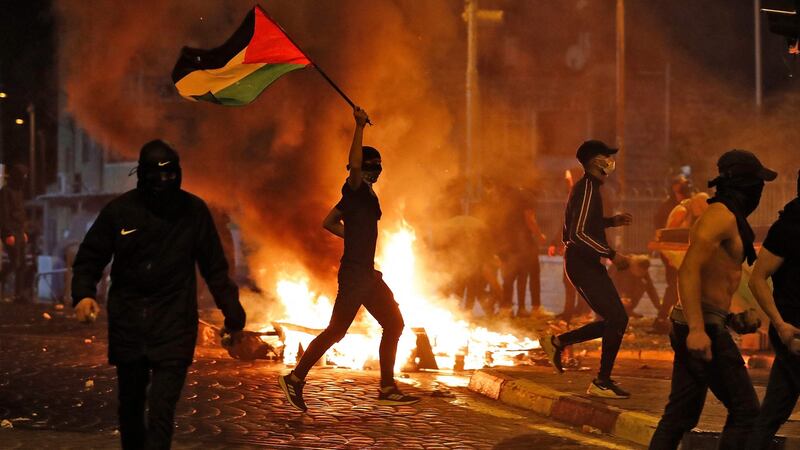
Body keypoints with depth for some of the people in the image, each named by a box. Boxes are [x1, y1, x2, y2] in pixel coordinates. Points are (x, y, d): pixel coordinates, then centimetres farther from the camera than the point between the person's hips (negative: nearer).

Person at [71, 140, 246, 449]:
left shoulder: (193, 211, -3)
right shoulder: (119, 211, -3)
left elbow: (215, 268, 4)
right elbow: (89, 258, 4)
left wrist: (232, 314, 2)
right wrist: (83, 294, -14)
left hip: (174, 327, -2)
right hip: (128, 324, 2)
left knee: (161, 412, -13)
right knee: (130, 406, 15)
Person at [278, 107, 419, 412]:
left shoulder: (363, 194, 15)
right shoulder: (355, 190, -11)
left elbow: (328, 223, 22)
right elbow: (354, 164, -34)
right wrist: (360, 127, -34)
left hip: (366, 273, 10)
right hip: (354, 273, -10)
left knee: (393, 324, 11)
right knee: (336, 330, -6)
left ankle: (387, 389, 15)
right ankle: (295, 378, 3)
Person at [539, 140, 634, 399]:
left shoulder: (587, 187, 16)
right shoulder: (587, 189, -17)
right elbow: (578, 234, -25)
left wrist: (611, 221, 19)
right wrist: (611, 255, -23)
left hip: (587, 263, 10)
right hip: (583, 263, -10)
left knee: (612, 321, 12)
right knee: (617, 319, -11)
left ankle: (557, 342, 20)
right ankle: (602, 382, -5)